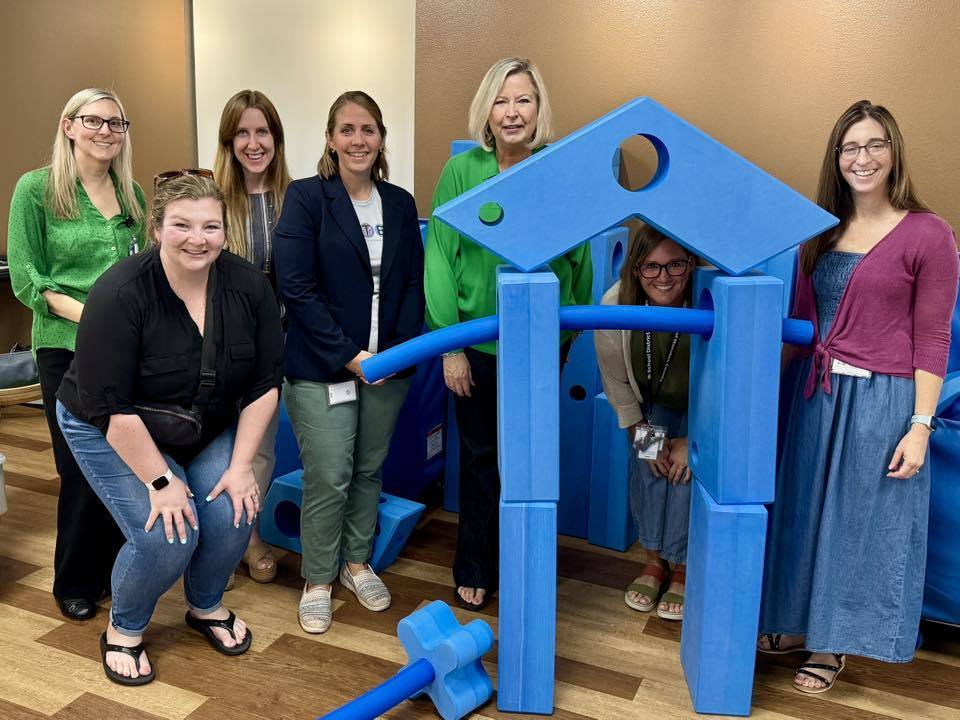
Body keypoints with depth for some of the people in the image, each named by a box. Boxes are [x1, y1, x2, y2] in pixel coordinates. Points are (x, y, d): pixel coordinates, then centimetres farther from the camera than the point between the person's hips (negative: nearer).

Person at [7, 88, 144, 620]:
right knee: (83, 471, 2)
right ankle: (74, 584, 23)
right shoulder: (36, 188, -3)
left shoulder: (132, 194, 9)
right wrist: (87, 314, -18)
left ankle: (115, 570, 28)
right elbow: (26, 279, -6)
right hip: (67, 350, -4)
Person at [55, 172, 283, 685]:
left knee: (232, 517, -12)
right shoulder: (120, 293, -28)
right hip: (113, 434, -4)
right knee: (167, 537, -17)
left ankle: (206, 607, 19)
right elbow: (110, 406, -25)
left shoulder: (248, 286, -15)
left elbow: (264, 384, -9)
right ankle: (123, 629, 13)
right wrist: (160, 481, -23)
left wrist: (240, 465, -12)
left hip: (207, 430, 4)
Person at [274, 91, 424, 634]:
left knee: (370, 469, 14)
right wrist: (349, 355, -15)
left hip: (388, 364, 4)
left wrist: (401, 348, -7)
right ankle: (317, 581, 19)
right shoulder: (306, 198, -6)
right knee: (328, 478, -1)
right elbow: (297, 288, -12)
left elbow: (413, 283, 7)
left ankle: (357, 562, 34)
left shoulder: (400, 203, 8)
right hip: (322, 367, -4)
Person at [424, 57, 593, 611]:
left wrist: (572, 332, 8)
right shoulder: (462, 171, -6)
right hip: (479, 342, -1)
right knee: (481, 459, 13)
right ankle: (475, 571, 32)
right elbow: (440, 257, -6)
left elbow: (579, 259, 4)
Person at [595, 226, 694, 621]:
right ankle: (655, 559, 10)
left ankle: (683, 567, 3)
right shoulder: (614, 304, -27)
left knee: (687, 469, -15)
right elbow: (616, 380, -12)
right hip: (650, 403, 2)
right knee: (646, 465, -10)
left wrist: (693, 440, -17)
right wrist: (641, 432, -10)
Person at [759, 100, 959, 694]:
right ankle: (797, 623, 35)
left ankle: (833, 645, 26)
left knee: (858, 519, 8)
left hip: (879, 399, -5)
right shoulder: (820, 229, 7)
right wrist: (783, 386, 9)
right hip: (811, 391, 5)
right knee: (804, 509, 14)